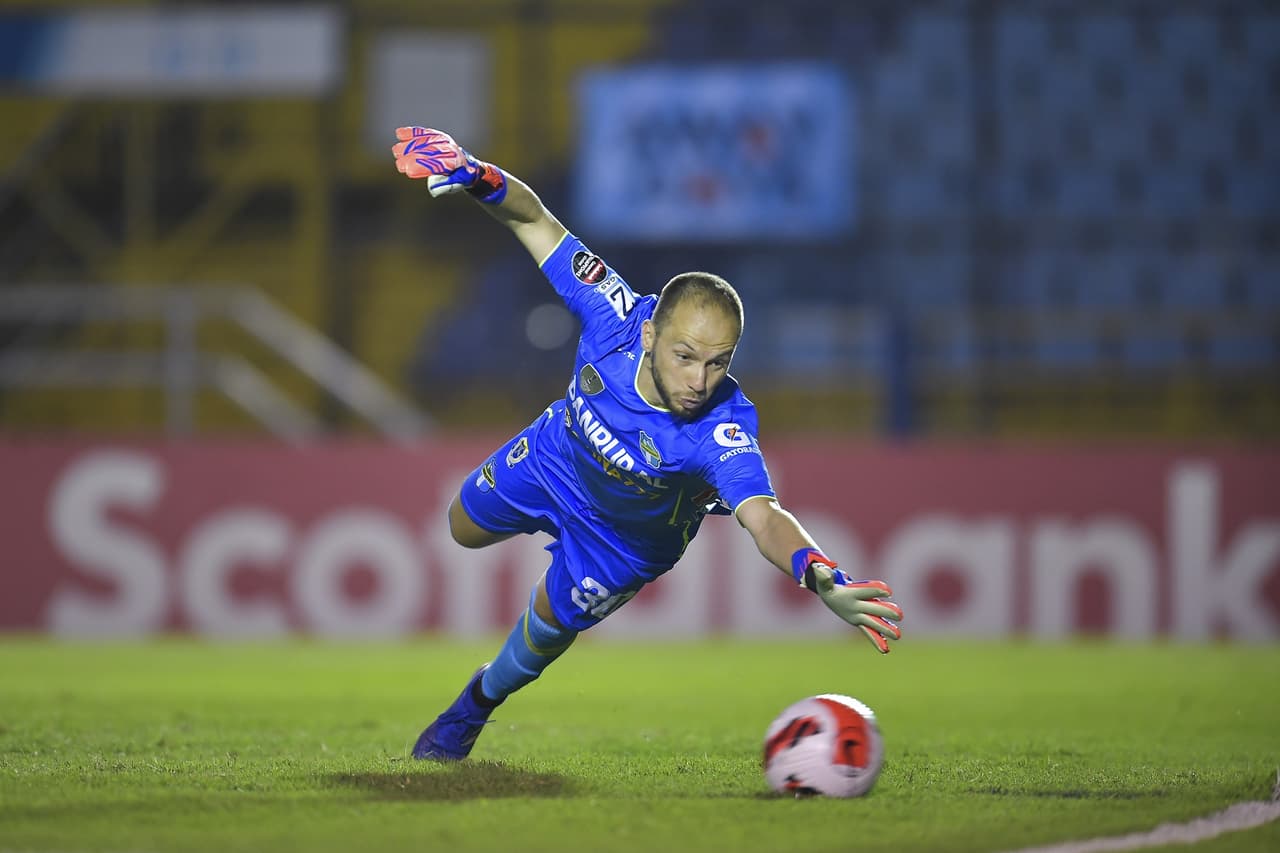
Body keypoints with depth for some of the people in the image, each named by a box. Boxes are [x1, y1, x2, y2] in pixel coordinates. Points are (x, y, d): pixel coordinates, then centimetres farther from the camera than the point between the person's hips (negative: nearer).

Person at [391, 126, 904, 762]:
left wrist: (822, 580, -82)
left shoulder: (721, 428, -47)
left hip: (627, 536, -2)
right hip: (554, 455, 2)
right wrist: (480, 179, -47)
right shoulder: (616, 315, -39)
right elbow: (534, 220, -28)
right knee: (465, 528, 28)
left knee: (547, 628, 18)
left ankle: (476, 706, 52)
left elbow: (763, 517, -62)